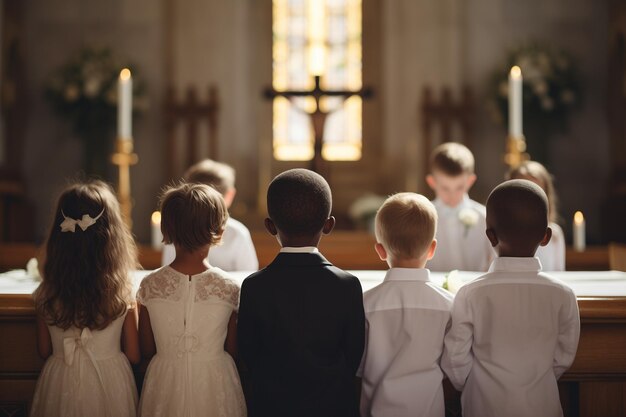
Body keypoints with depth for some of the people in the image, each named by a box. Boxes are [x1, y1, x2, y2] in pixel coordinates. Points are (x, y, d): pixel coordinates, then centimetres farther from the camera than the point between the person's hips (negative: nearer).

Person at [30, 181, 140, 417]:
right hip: (109, 384, -1)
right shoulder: (123, 292, -15)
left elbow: (44, 351, 2)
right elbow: (134, 355, -6)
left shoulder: (46, 294, -11)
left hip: (60, 386, 1)